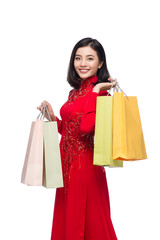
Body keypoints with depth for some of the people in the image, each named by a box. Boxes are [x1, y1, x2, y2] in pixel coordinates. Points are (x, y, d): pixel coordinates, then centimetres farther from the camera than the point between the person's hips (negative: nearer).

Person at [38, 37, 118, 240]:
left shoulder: (101, 93, -13)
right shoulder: (74, 92, 11)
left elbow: (86, 127, -29)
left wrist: (95, 91, -24)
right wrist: (52, 117, 5)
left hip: (85, 163, -8)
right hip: (66, 162, 8)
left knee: (89, 221, 5)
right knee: (66, 219, 18)